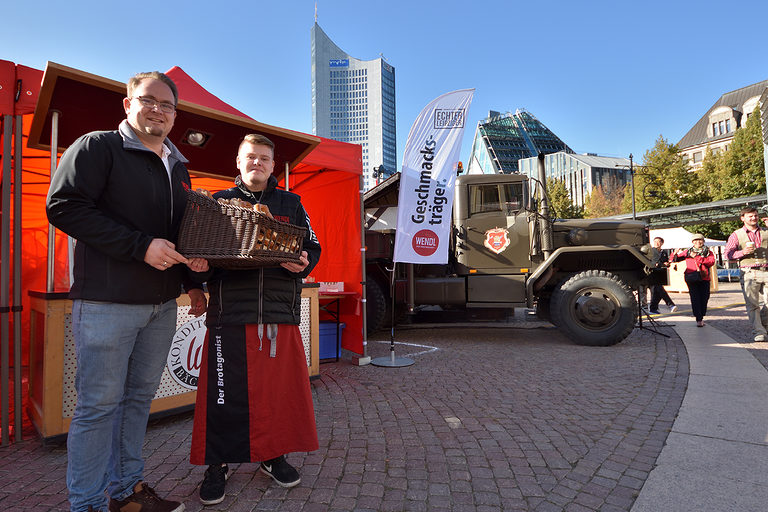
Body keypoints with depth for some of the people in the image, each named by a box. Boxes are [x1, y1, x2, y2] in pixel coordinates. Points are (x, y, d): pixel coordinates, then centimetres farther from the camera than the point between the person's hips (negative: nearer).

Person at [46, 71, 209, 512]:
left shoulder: (178, 166, 19)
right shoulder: (97, 147, -1)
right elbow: (64, 206, -13)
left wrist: (192, 281, 14)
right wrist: (141, 246, -19)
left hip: (162, 305, 7)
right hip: (108, 301, -6)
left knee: (140, 397, 14)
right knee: (100, 403, 2)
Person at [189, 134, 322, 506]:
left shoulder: (290, 204, 15)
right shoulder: (219, 202, 13)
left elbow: (312, 246, 13)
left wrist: (303, 263, -9)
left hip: (280, 311, 2)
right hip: (230, 311, -1)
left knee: (280, 386, 7)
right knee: (224, 391, 2)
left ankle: (273, 456, 26)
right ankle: (217, 464, 21)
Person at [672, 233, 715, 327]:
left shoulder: (708, 252, 14)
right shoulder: (688, 252, 16)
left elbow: (711, 262, -5)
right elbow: (676, 258, 18)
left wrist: (697, 257, -10)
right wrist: (675, 255, -5)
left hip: (704, 278, 1)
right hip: (692, 278, -1)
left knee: (704, 298, 4)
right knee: (695, 298, -7)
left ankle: (701, 317, 22)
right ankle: (698, 319, -6)